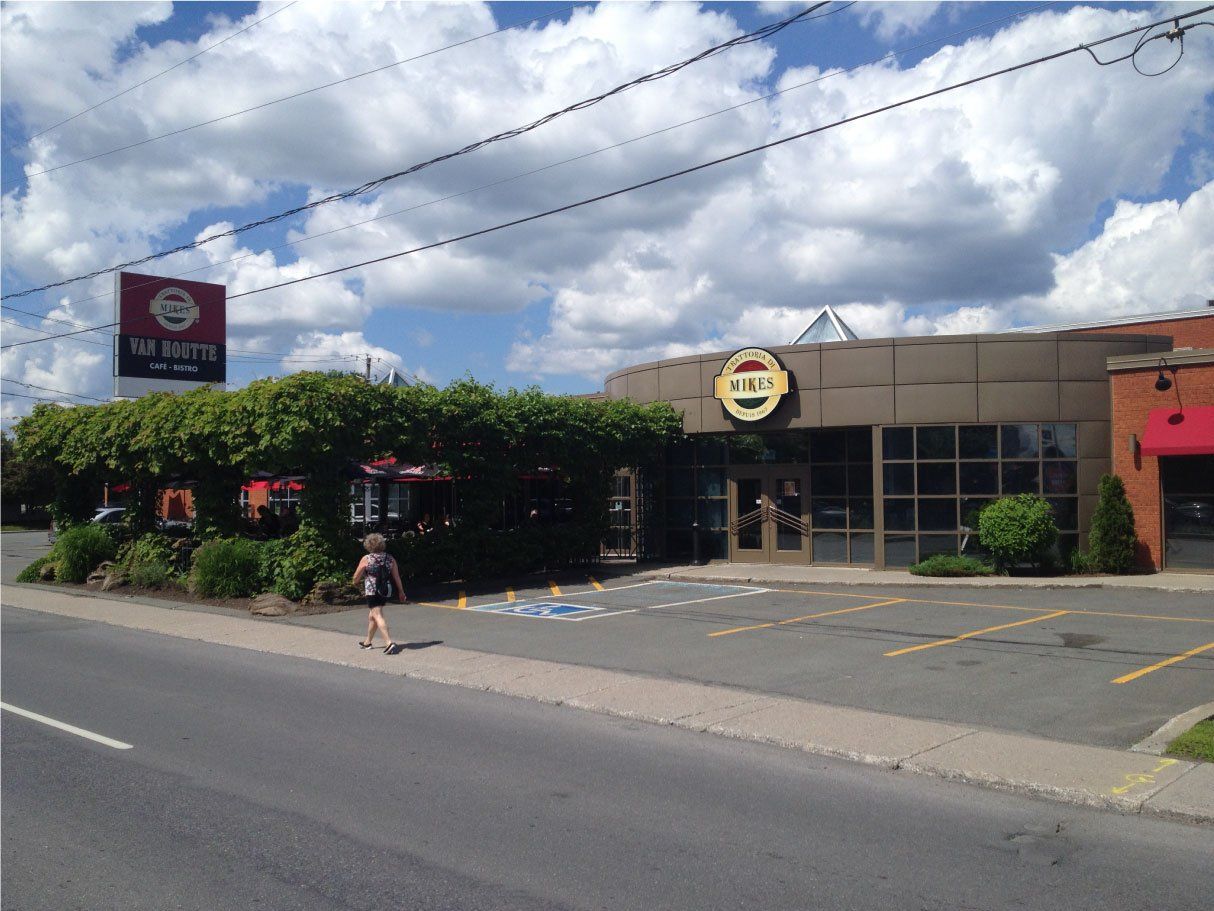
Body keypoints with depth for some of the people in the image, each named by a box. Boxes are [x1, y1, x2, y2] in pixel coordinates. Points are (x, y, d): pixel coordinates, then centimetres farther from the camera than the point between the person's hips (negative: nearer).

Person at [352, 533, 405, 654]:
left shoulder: (366, 559, -7)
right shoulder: (389, 558, 4)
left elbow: (356, 578, 2)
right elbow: (396, 577, 6)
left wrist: (356, 582, 25)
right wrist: (401, 592, 14)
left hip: (372, 591, -6)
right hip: (386, 591, 6)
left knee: (378, 616, -9)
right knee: (372, 615, 22)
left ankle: (389, 642, -25)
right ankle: (368, 641, 35)